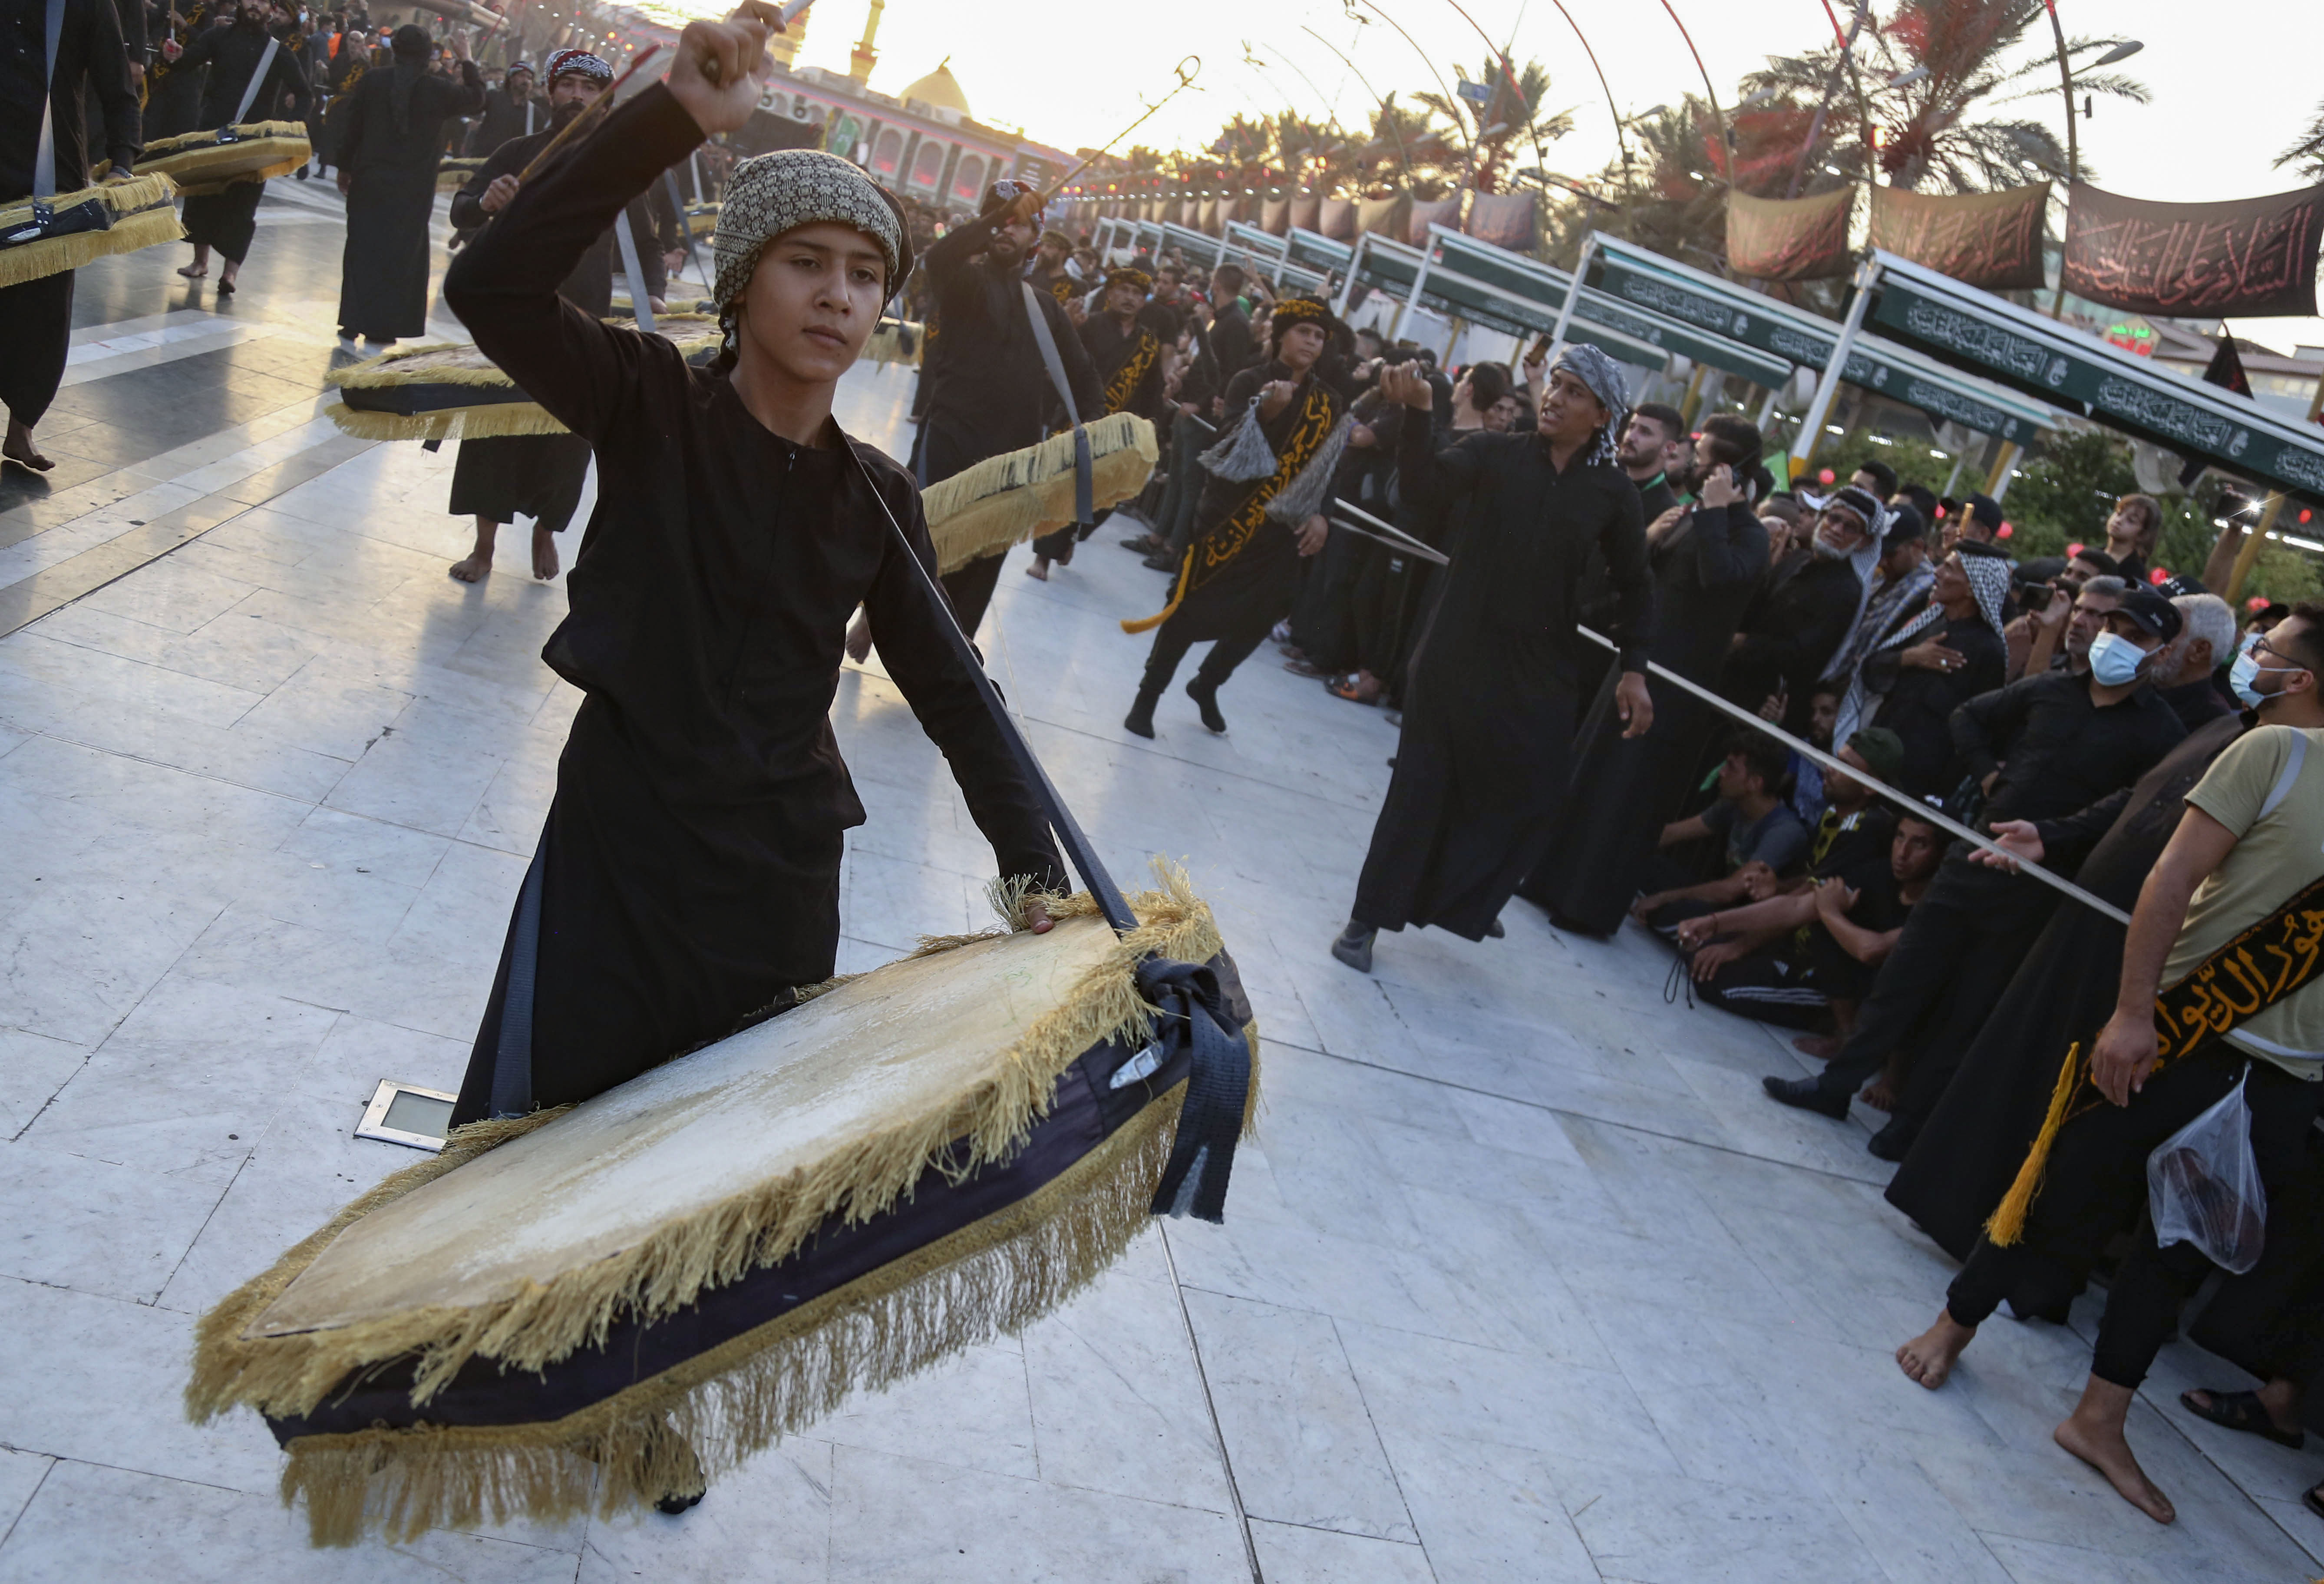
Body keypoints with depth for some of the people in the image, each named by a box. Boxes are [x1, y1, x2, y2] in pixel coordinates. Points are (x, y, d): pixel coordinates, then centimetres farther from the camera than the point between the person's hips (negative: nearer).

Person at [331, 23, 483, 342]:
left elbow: (351, 129, 2)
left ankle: (353, 323, 9)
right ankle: (383, 326, 5)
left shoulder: (373, 82, -4)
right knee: (401, 255, 5)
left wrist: (345, 168, 14)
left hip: (370, 181, 1)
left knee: (363, 249, 9)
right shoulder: (439, 89, -8)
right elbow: (477, 99, 11)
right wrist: (466, 60, 19)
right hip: (414, 190, -1)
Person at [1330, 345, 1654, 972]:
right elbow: (1427, 485, -21)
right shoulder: (1493, 454, -3)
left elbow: (1635, 587, 9)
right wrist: (1417, 414, -36)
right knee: (1422, 788, 3)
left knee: (1531, 797, 6)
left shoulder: (1613, 491, 1)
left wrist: (1633, 669, 1)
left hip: (1539, 669, 2)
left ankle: (1461, 901, 32)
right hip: (1457, 652, -2)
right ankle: (1367, 918, 17)